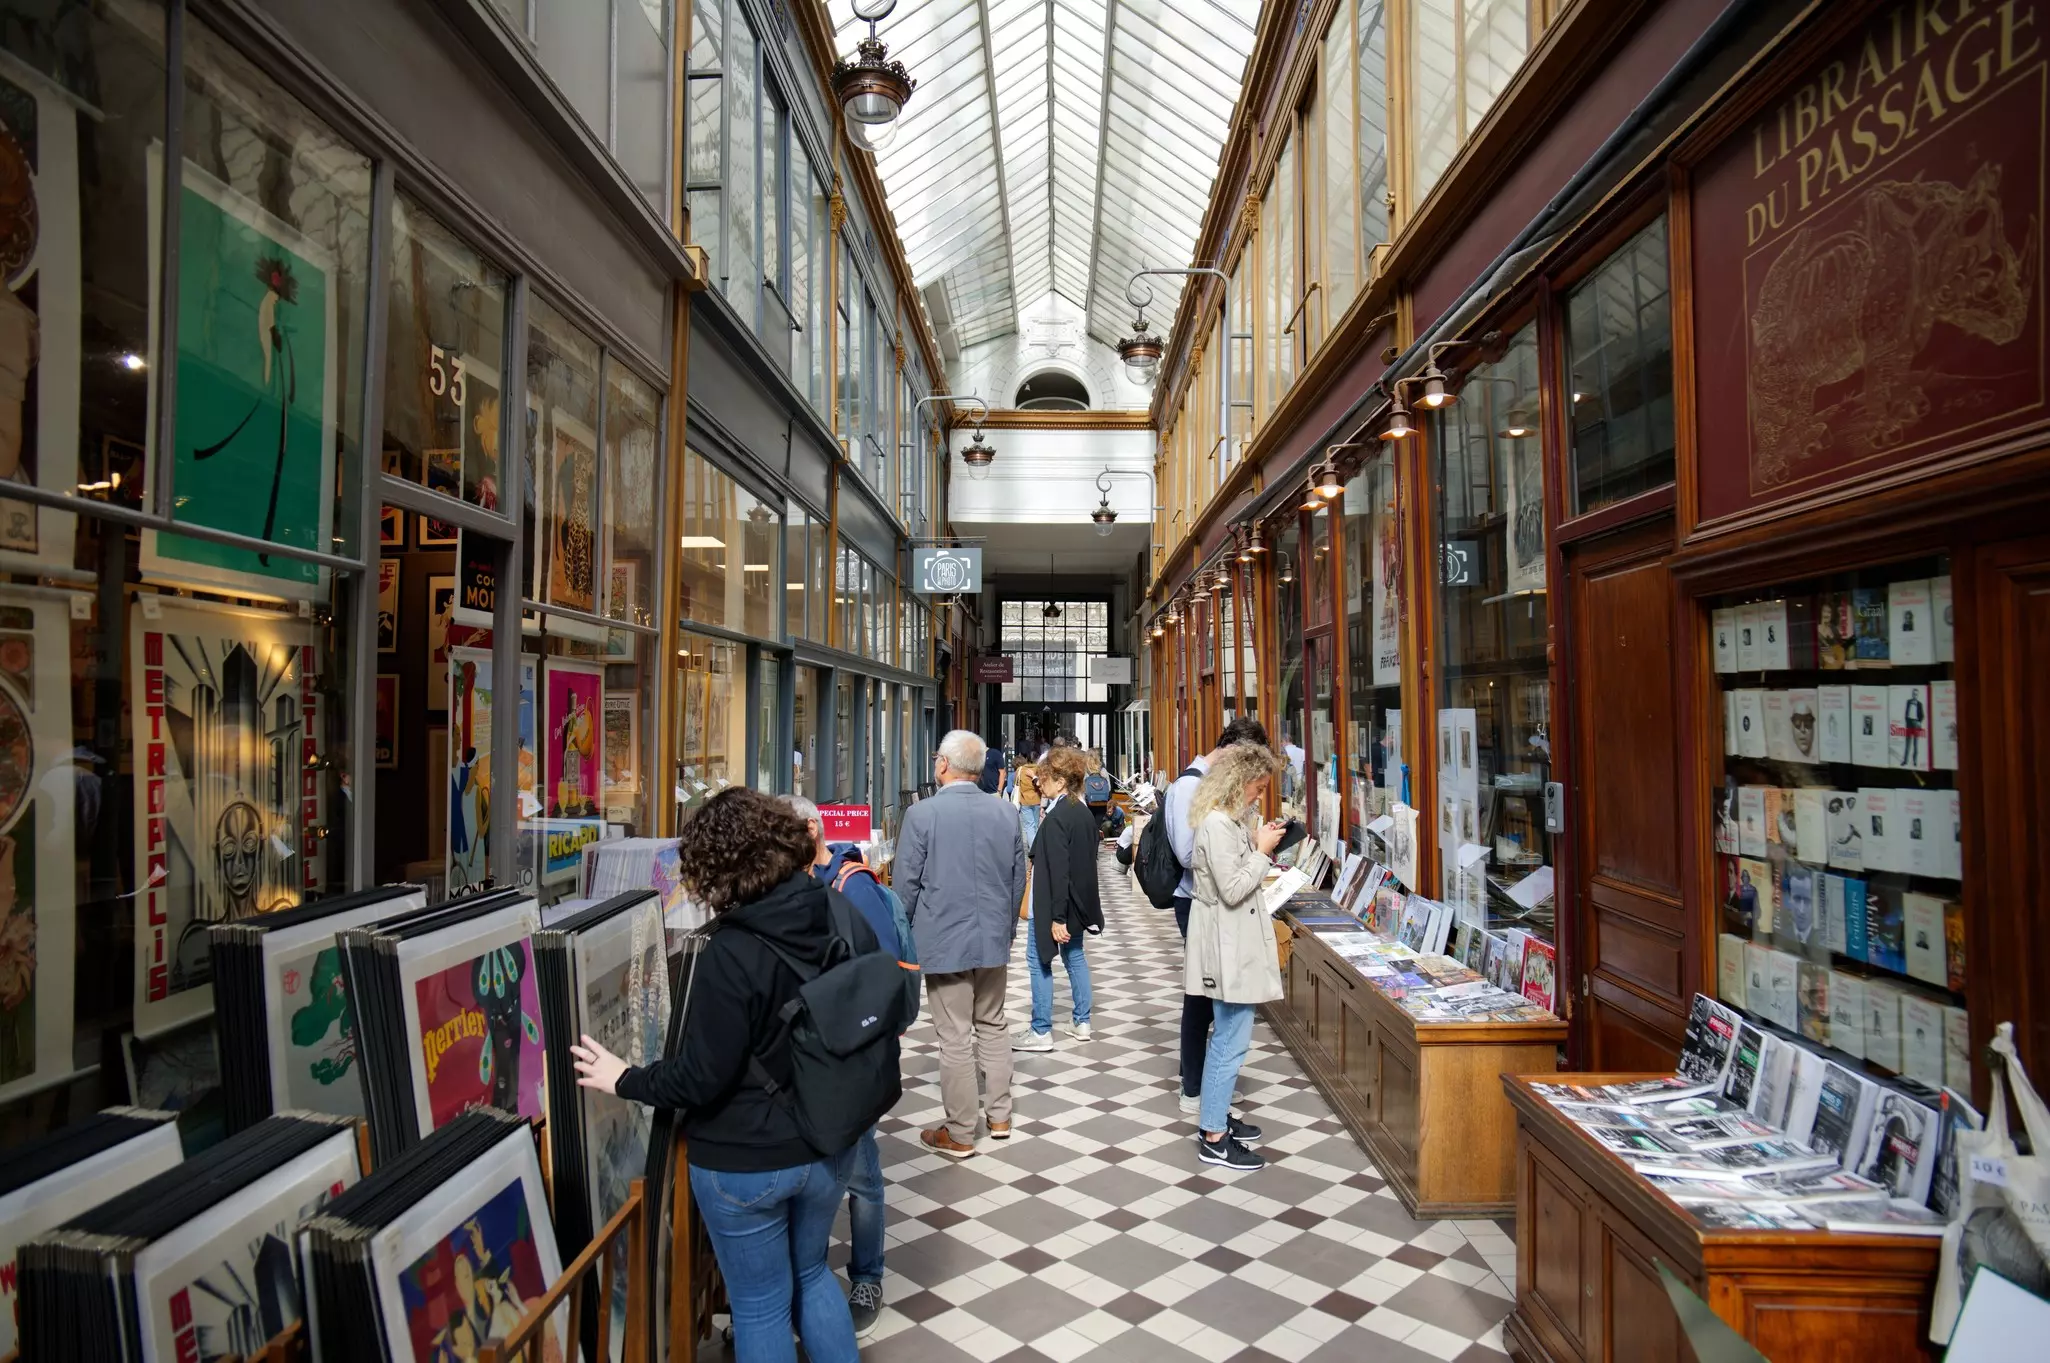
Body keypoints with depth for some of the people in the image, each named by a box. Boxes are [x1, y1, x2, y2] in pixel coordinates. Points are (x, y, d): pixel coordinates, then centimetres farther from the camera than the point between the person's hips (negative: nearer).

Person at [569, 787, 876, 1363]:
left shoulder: (730, 955, -26)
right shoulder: (850, 924, -9)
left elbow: (701, 1078, -19)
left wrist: (624, 1080, -2)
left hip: (745, 1163, -5)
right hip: (829, 1147, 6)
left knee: (761, 1305, 16)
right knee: (811, 1273, 28)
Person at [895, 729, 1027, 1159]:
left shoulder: (922, 814, -14)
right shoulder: (1005, 812, 0)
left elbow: (907, 884, -10)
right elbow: (1018, 878, 8)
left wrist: (904, 938, 5)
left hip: (943, 941, -5)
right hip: (993, 938, 5)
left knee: (955, 1037, 4)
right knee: (993, 1024, 20)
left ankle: (960, 1135, 15)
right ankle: (1000, 1116, 29)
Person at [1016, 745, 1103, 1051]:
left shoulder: (1056, 817, -21)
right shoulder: (1084, 813, 5)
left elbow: (1057, 870, -23)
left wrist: (1057, 917, -22)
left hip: (1054, 903, -8)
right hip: (1078, 900, 9)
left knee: (1039, 961, 2)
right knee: (1075, 956, 18)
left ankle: (1041, 1031, 7)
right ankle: (1082, 1022, 25)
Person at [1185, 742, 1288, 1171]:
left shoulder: (1229, 819, 10)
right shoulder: (1217, 825, -21)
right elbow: (1233, 889, -23)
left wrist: (1258, 842, 7)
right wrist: (1262, 850, -14)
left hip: (1235, 940, 11)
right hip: (1228, 944, -11)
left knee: (1227, 1035, 19)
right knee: (1232, 1040, -3)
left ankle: (1216, 1115, 32)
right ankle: (1214, 1139, 6)